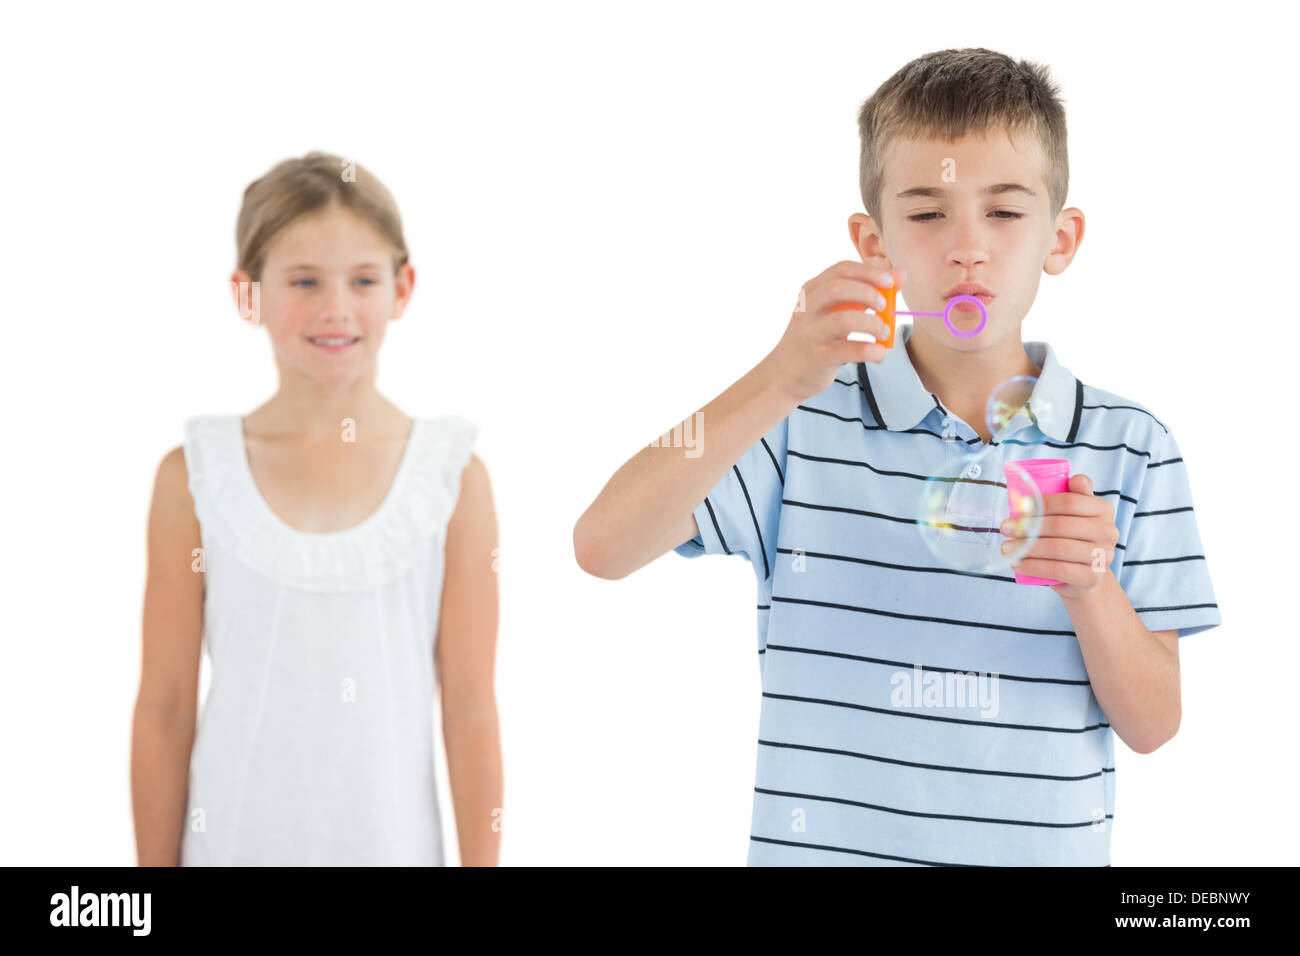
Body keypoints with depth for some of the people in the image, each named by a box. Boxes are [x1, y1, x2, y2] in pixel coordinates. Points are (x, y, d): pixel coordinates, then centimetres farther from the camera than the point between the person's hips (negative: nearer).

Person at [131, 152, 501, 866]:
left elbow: (469, 708, -2)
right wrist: (155, 862, 1)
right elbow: (164, 708, 0)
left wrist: (481, 860, -2)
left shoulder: (452, 476, -5)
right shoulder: (194, 476, -3)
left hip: (393, 845, 0)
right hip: (237, 842, 0)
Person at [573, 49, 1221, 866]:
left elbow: (1152, 726, -3)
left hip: (1047, 847, 1)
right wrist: (782, 382, -28)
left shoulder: (1131, 452, -3)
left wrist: (1091, 586, -22)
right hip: (822, 846, -1)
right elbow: (604, 547, -20)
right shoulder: (807, 416, -6)